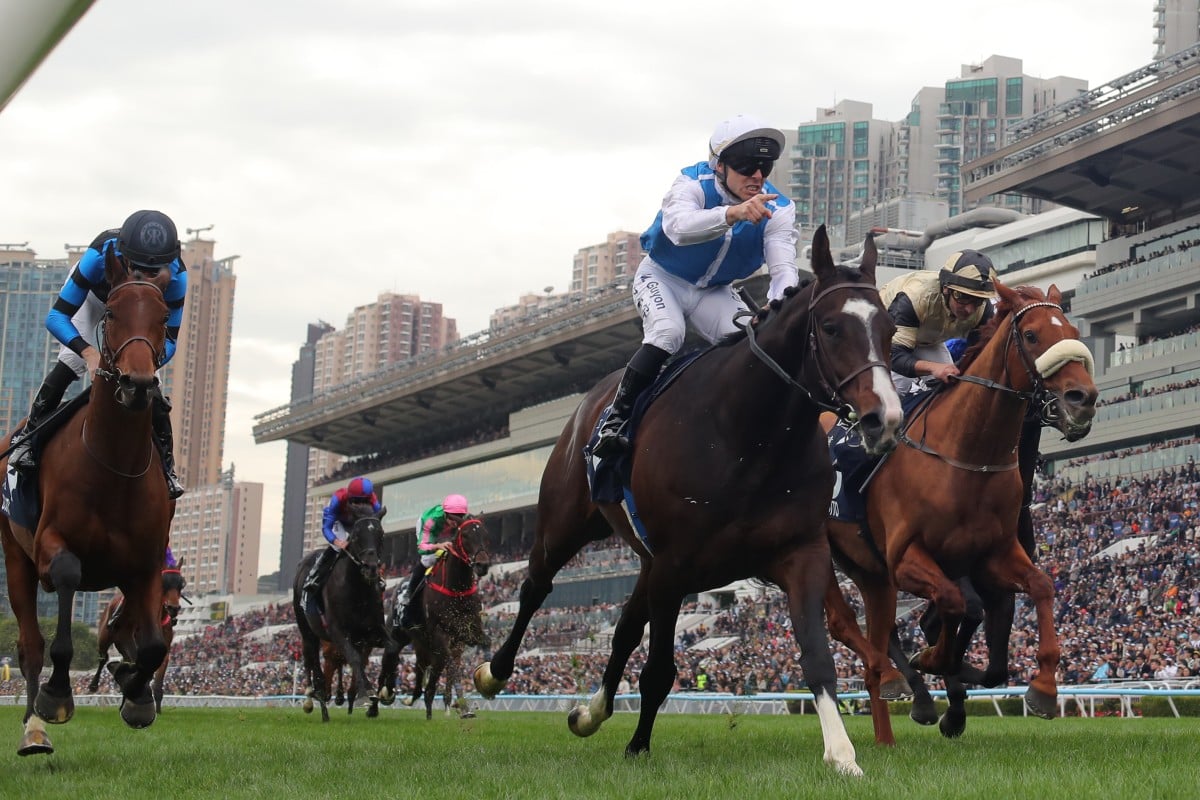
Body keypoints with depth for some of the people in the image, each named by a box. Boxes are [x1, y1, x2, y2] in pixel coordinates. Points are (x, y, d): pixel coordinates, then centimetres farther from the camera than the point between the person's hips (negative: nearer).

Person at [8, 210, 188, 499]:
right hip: (94, 293, -1)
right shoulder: (101, 255, -46)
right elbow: (56, 316, -41)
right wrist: (89, 352, -58)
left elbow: (169, 339, -30)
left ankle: (165, 464, 3)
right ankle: (29, 433, 4)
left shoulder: (176, 275, -40)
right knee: (70, 364, -17)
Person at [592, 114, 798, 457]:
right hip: (663, 278, -4)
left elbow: (784, 267, -29)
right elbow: (678, 226, -49)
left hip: (714, 291, 4)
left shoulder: (778, 209, -18)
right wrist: (732, 213, -67)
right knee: (668, 333, -30)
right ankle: (615, 420, -20)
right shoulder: (693, 183, -27)